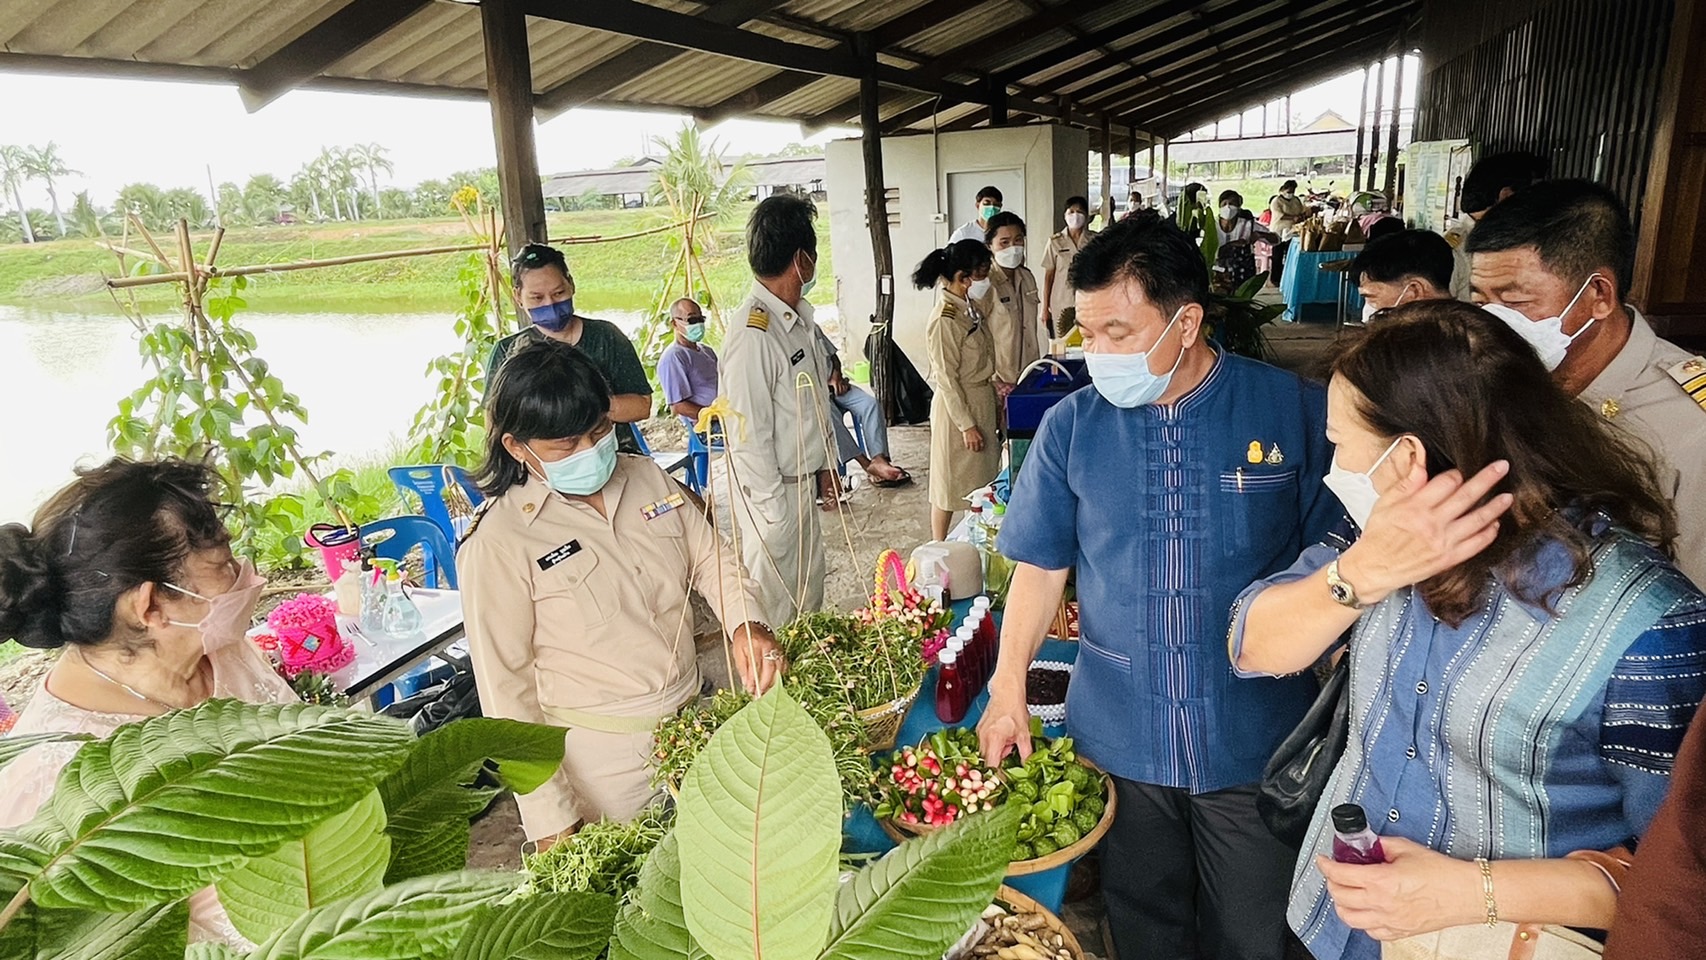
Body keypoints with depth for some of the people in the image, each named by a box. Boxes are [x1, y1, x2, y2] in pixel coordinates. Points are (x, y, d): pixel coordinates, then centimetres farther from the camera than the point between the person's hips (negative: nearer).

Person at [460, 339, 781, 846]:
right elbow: (505, 686, -14)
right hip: (600, 757, -5)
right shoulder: (499, 543, -17)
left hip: (693, 724, 5)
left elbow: (711, 556, 5)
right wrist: (551, 822, -13)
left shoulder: (647, 476, -2)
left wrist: (746, 623, -17)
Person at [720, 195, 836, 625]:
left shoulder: (801, 319, 5)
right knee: (775, 610, 8)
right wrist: (775, 509, -18)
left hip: (806, 484, 9)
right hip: (774, 492, -9)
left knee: (809, 603, 21)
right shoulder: (753, 334, -24)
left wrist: (824, 469, 15)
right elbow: (748, 436, -23)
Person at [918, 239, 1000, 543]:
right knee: (951, 482, 4)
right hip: (957, 406, -9)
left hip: (981, 400, 9)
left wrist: (994, 403, 15)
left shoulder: (970, 307, 5)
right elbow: (946, 379, -21)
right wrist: (966, 424, -19)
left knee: (981, 475, 18)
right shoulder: (944, 319, -22)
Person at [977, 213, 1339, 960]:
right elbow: (1040, 564, 2)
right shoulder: (1070, 426, -4)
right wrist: (1008, 689, -4)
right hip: (1117, 740, 2)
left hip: (1255, 747, -1)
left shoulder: (1297, 412, -9)